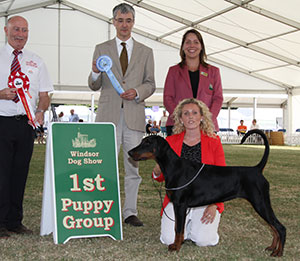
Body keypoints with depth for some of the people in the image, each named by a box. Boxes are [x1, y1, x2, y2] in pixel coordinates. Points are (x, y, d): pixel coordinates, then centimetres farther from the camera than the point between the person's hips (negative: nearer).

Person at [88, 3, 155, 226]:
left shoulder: (145, 52, 14)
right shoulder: (102, 49, 12)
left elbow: (150, 84, 12)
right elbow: (95, 86, 10)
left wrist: (137, 92, -9)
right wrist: (95, 73, -12)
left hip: (134, 115, 1)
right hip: (108, 115, -1)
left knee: (133, 165, 3)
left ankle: (130, 211, 12)